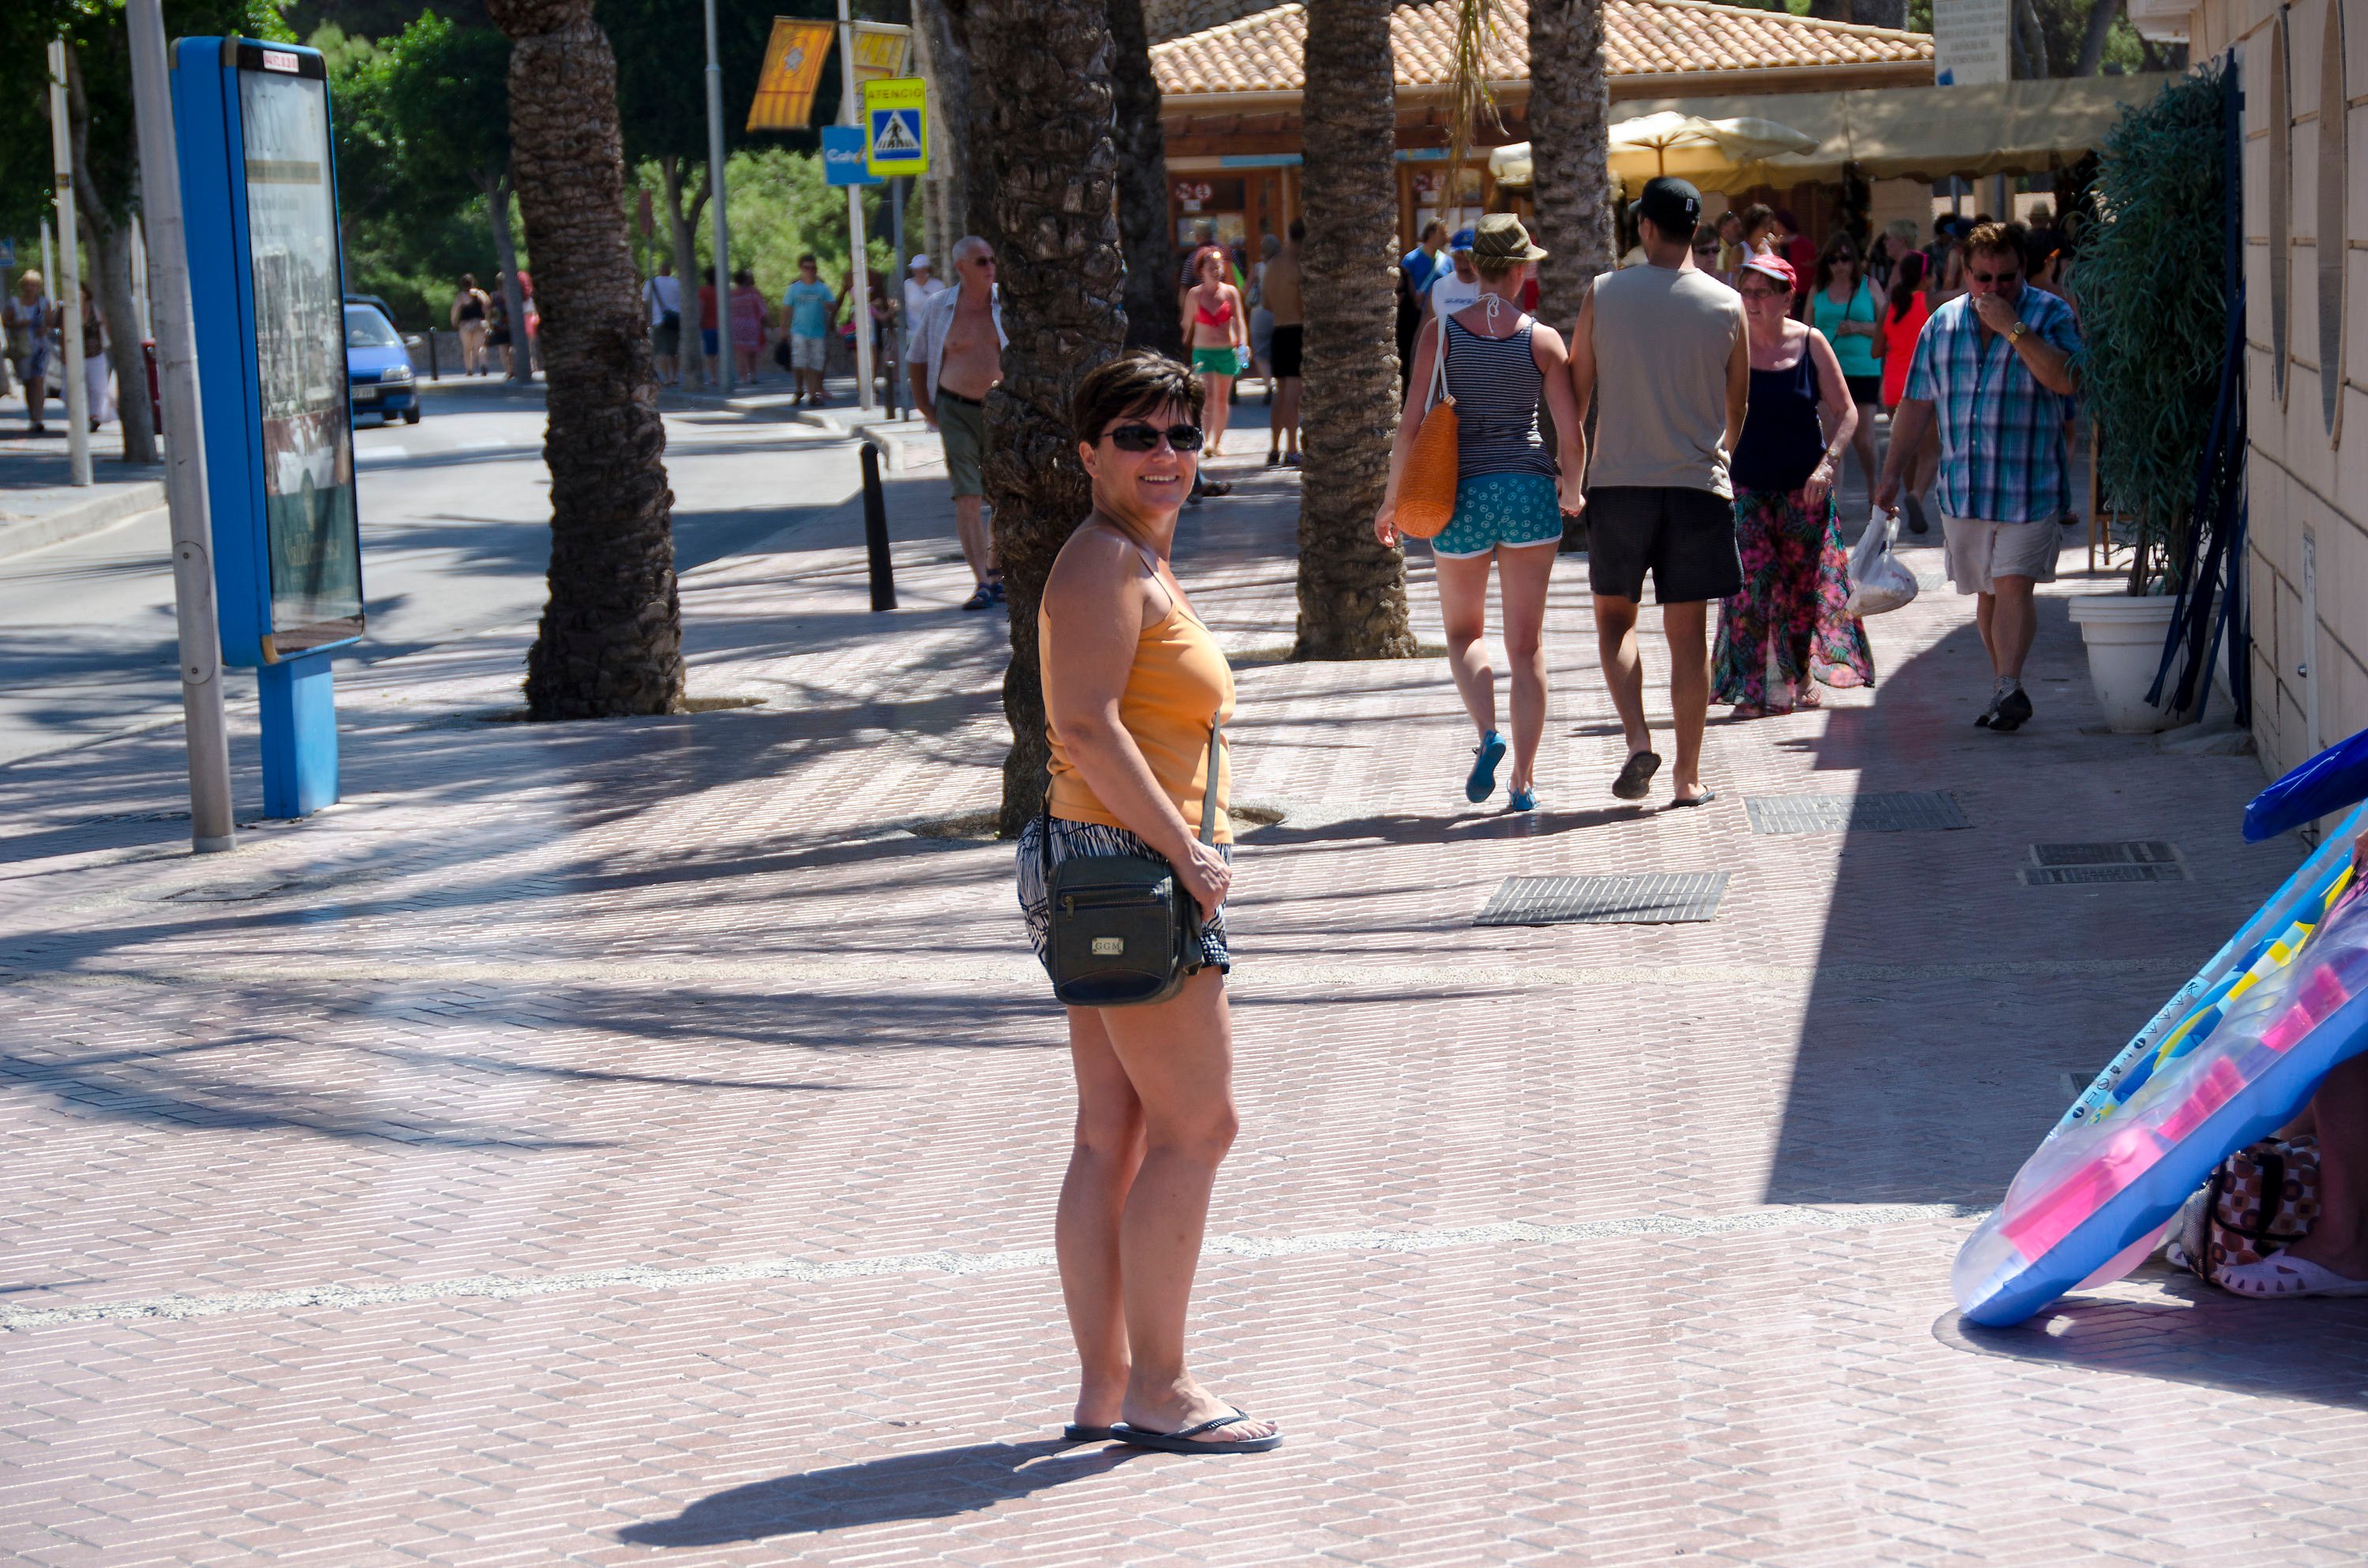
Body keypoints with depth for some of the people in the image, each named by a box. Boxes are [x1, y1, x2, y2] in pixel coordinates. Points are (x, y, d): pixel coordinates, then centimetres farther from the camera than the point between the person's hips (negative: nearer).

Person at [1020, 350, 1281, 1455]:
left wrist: (1186, 854, 18)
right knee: (1197, 1125, -5)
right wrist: (1186, 853, -21)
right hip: (1129, 866, -10)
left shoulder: (1142, 564, 18)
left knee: (1112, 1137, 10)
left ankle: (1104, 1392, 14)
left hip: (1127, 866, 10)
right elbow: (1086, 725, -23)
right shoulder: (1105, 560, -13)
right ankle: (1157, 1389, 0)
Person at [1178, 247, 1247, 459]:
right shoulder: (1194, 295, -1)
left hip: (1227, 351, 2)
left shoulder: (1231, 292, 0)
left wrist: (1242, 345, -18)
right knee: (1207, 396, -17)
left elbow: (1239, 322, -4)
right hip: (1203, 352, -2)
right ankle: (1209, 440, -25)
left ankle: (1217, 442, 22)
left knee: (1222, 399, 10)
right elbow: (1187, 325, 7)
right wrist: (1185, 348, 11)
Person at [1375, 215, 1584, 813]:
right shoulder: (1543, 339, -1)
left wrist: (1392, 499, 5)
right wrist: (1573, 492, 18)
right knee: (1526, 644, 8)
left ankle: (1488, 734, -9)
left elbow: (1412, 425, -6)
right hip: (1529, 488, 1)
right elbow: (1573, 435, -2)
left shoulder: (1440, 332, -3)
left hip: (1462, 494, 0)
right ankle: (1524, 780, 5)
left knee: (1464, 631, 17)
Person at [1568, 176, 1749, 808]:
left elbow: (1576, 389, 2)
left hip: (1619, 481, 0)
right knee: (1688, 632, 6)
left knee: (1615, 616, 15)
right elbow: (1737, 408, 10)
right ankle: (1687, 777, 8)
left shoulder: (1604, 294, -3)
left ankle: (1637, 740, -5)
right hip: (1697, 483, 1)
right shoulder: (1726, 305, 0)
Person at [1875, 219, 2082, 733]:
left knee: (2013, 584, -15)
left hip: (2029, 484, -4)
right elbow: (1917, 403, 14)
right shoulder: (1943, 324, 9)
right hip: (1962, 489, 4)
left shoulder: (2050, 315, -2)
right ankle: (2005, 688, 19)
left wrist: (2013, 328, -21)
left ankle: (2008, 690, -17)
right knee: (1986, 593, 10)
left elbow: (2066, 379, -20)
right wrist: (1891, 474, 12)